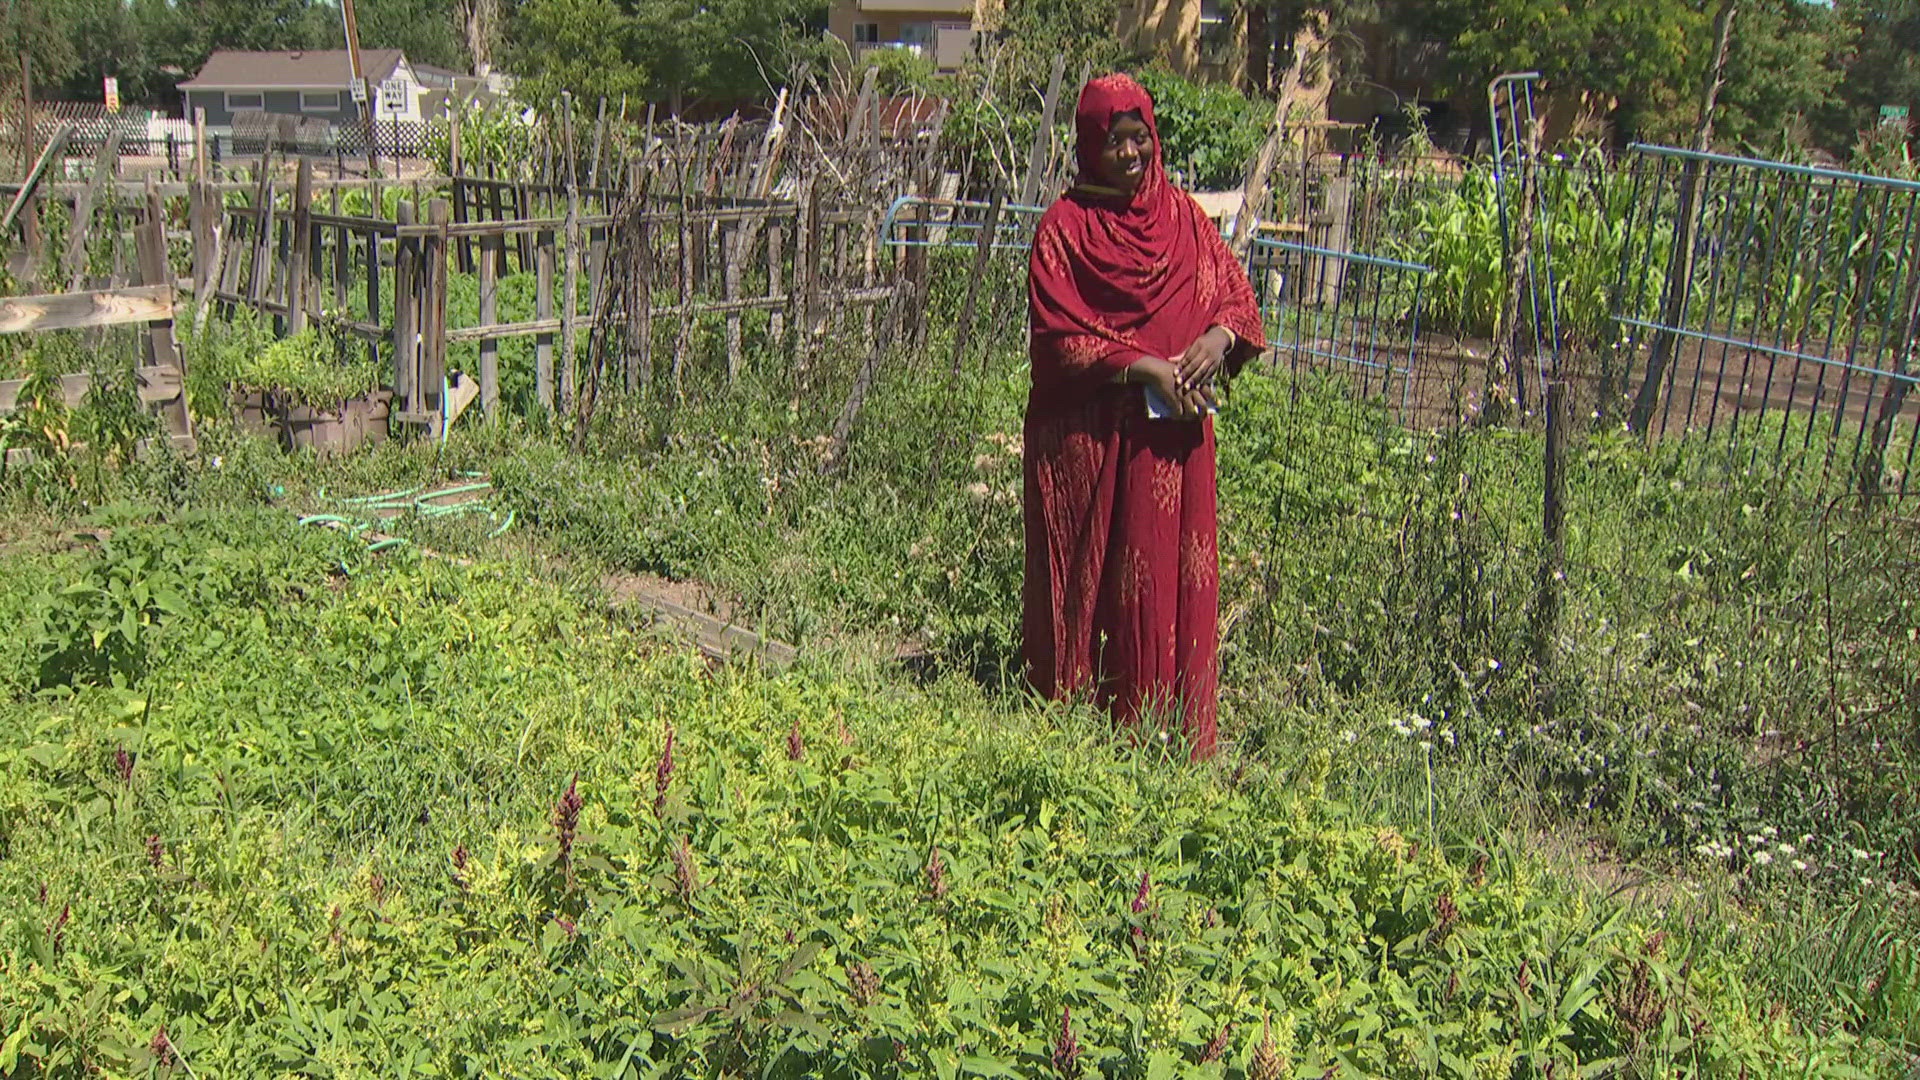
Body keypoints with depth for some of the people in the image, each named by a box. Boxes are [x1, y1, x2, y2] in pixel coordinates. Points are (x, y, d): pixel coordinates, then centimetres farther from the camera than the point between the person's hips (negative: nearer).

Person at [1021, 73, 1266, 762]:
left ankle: (1168, 730, 17)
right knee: (1086, 578, 2)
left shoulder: (1182, 214, 11)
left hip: (1174, 433, 4)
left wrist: (1219, 336, -10)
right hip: (1088, 437, -4)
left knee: (1175, 575, 6)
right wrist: (1145, 368, -17)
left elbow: (1236, 291, 12)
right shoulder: (1064, 228, -3)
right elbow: (1058, 336, -9)